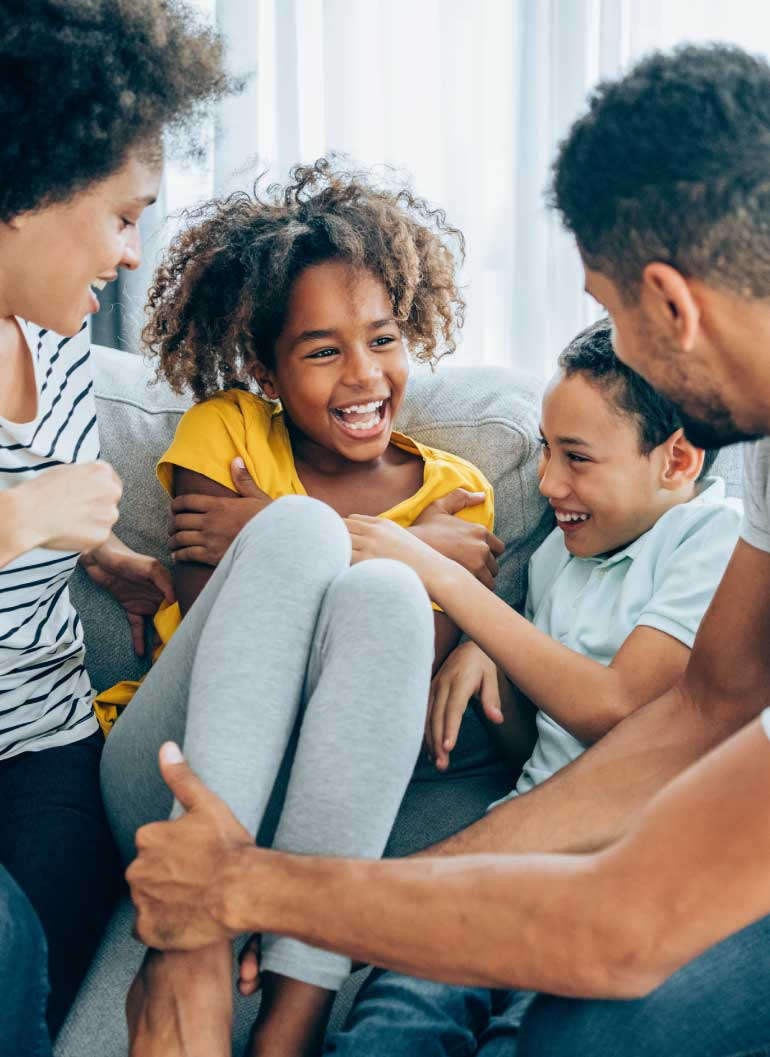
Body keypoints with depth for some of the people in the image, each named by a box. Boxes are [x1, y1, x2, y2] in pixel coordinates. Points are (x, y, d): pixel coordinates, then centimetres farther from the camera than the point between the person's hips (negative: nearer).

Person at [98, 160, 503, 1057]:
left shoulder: (455, 495, 11)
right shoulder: (227, 429, 10)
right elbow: (204, 619, -4)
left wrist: (252, 538, -12)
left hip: (317, 803, 1)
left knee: (383, 594, -31)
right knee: (300, 525, -26)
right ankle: (191, 947, -39)